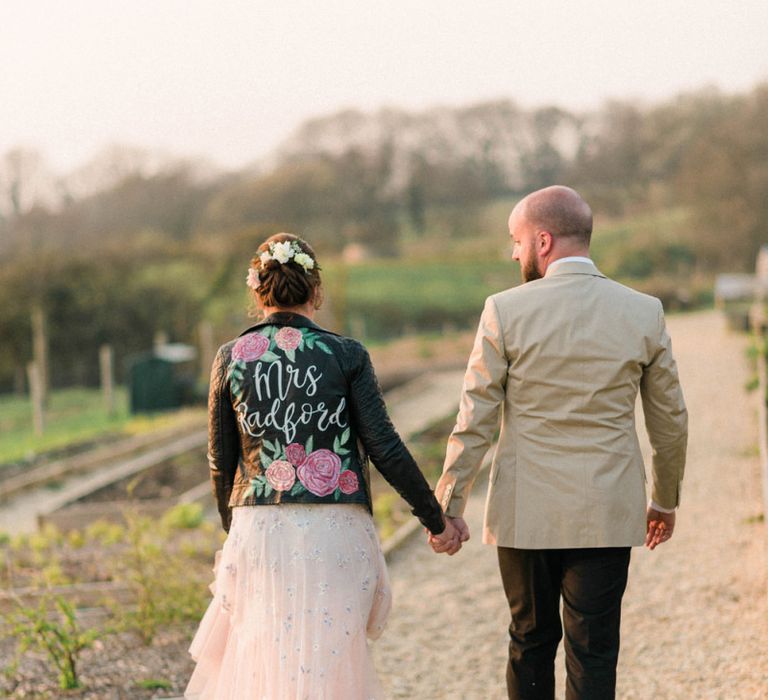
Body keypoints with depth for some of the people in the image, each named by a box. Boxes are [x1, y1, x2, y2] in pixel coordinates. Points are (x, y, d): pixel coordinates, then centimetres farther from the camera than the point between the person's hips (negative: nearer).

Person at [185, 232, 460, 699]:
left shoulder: (231, 358, 3)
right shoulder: (346, 355, -3)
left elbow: (221, 462, 7)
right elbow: (385, 449, -5)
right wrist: (435, 520, 5)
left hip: (260, 532, 2)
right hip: (335, 533, -1)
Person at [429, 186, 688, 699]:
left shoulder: (505, 312, -8)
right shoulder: (645, 314, -2)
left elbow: (475, 422, -7)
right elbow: (671, 422, 6)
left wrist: (449, 507, 1)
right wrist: (665, 500, 20)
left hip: (526, 515, -1)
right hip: (608, 516, 1)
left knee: (531, 643, 15)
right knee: (593, 656, 5)